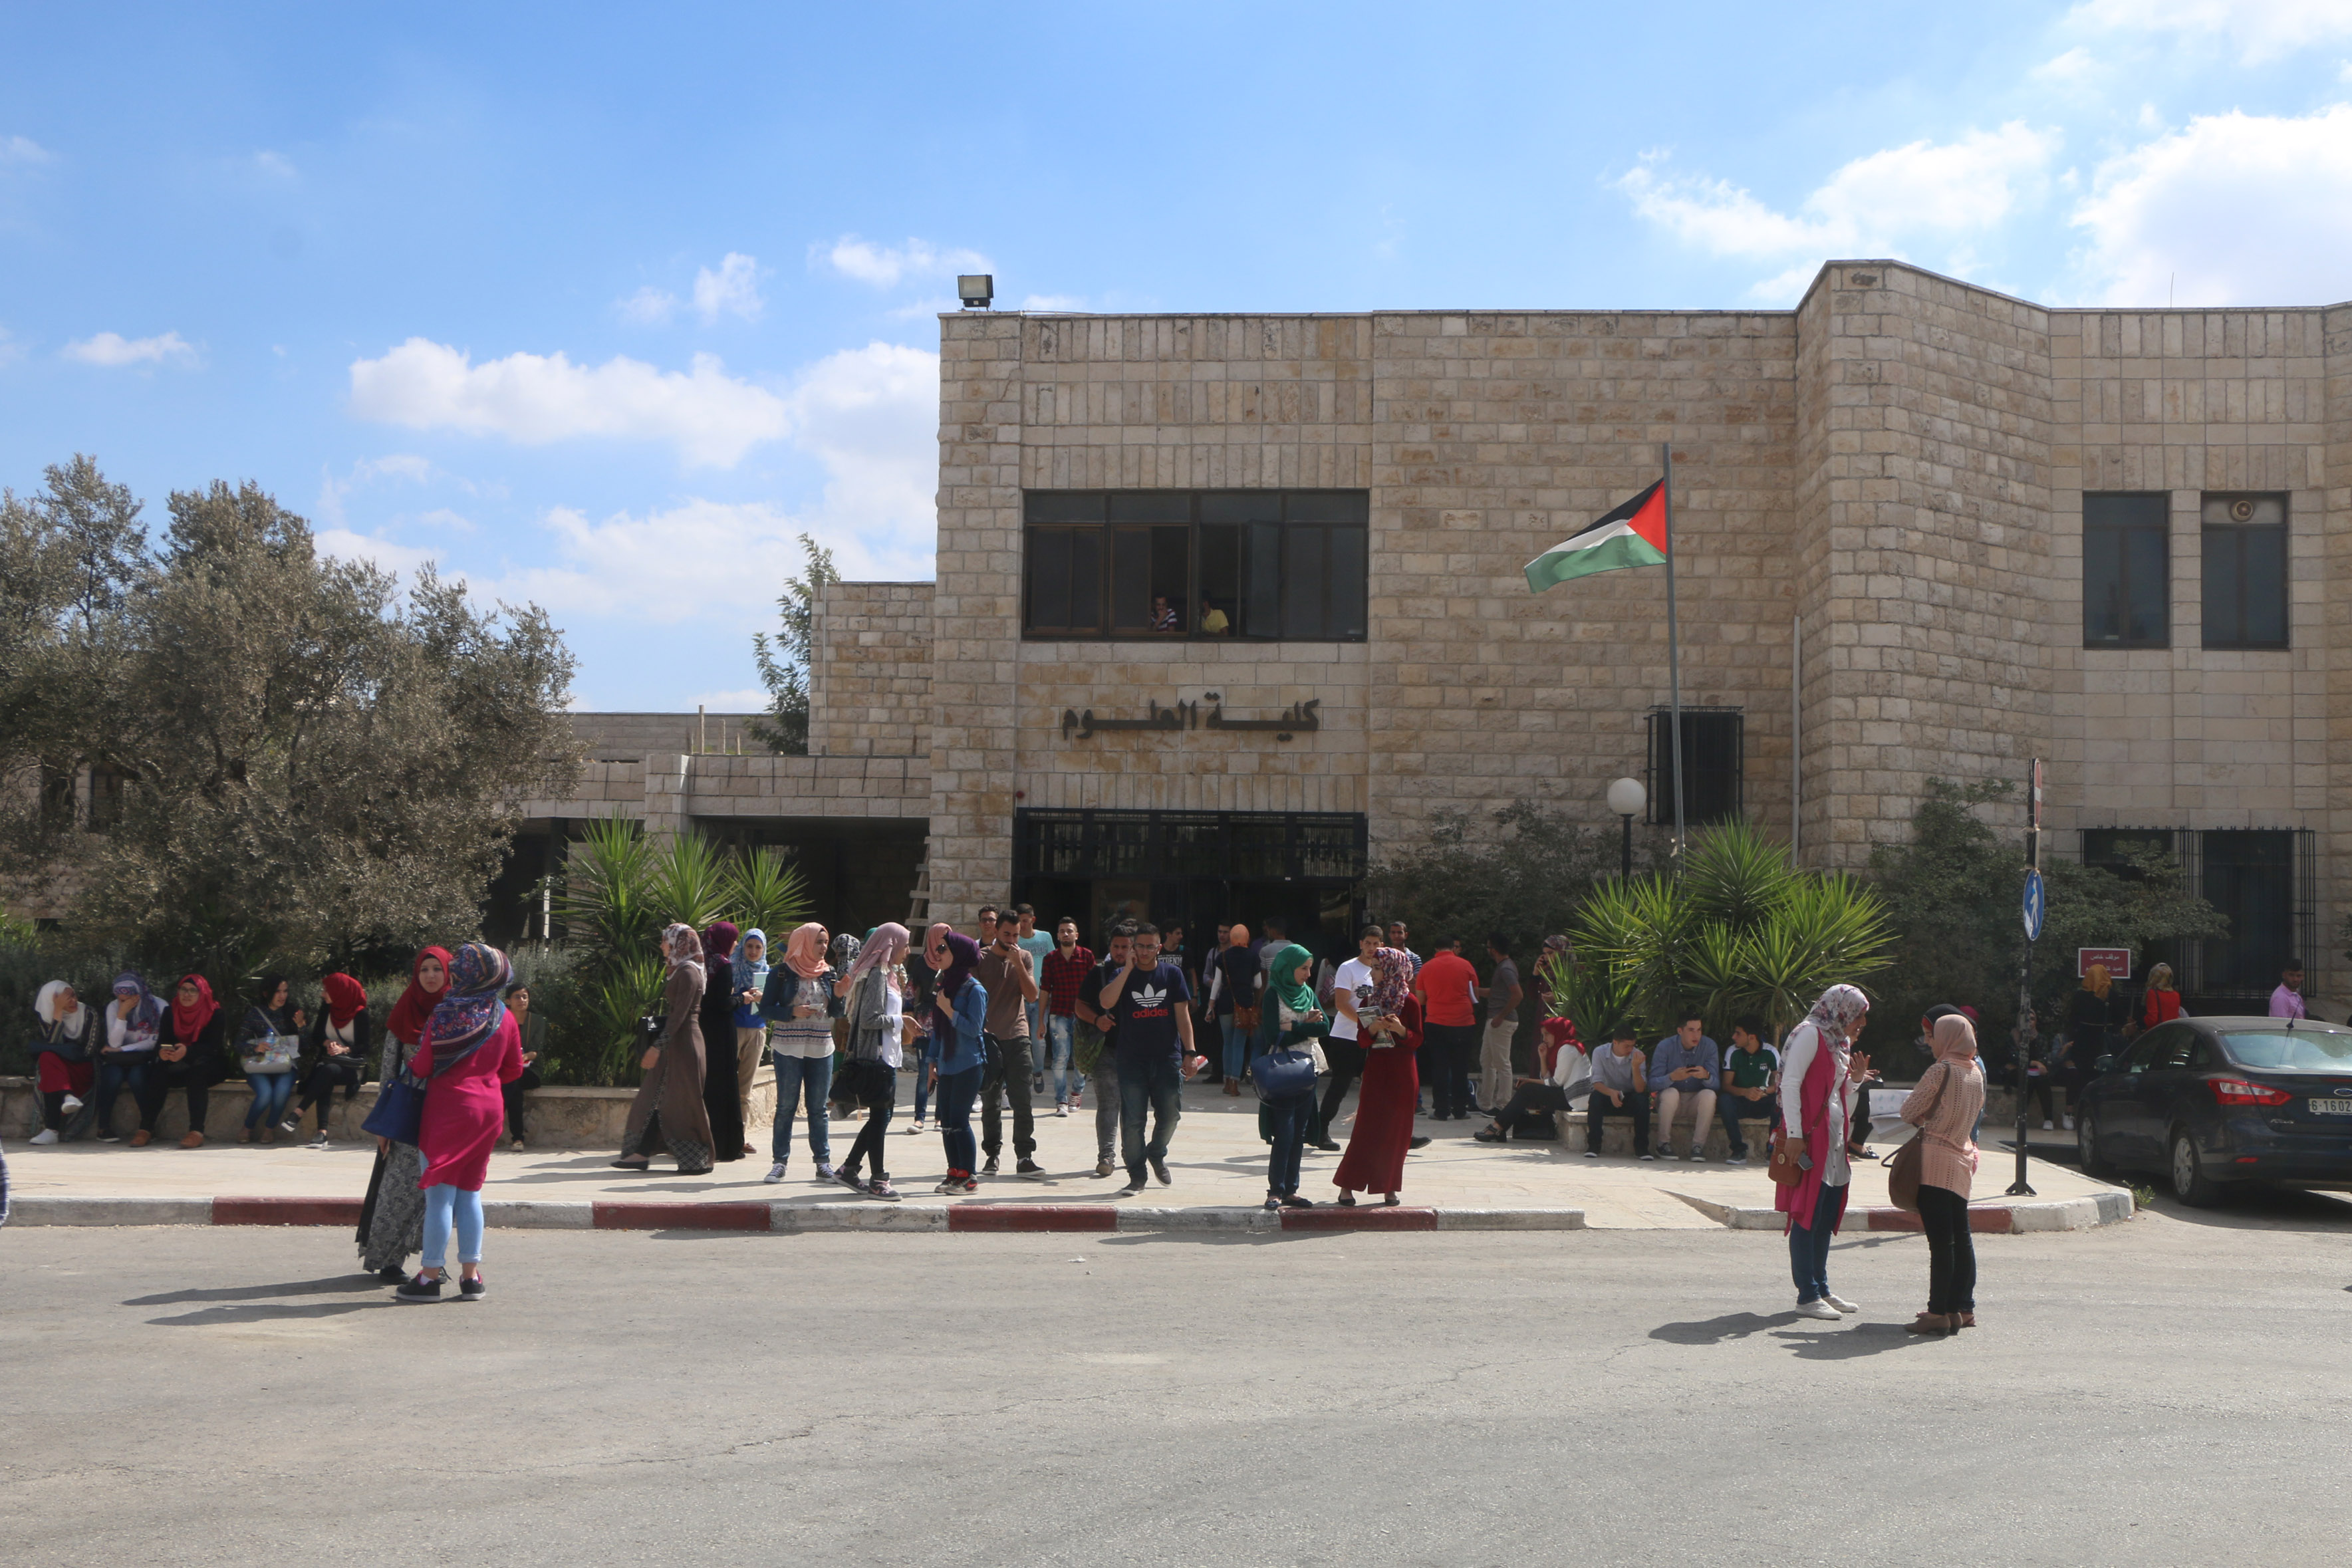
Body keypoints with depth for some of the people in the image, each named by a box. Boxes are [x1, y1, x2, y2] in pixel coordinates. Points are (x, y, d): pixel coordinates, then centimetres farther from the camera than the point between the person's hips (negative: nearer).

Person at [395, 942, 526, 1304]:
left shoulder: (445, 1015, -13)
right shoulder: (505, 1018, 2)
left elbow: (422, 1067, -8)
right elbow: (514, 1069, 10)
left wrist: (409, 1067, 15)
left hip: (448, 1109, -5)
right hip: (490, 1108, 5)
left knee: (440, 1193, 0)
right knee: (470, 1192, 12)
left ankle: (430, 1277, 2)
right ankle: (470, 1276, 12)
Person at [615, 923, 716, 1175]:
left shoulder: (688, 972, -14)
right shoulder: (676, 971, 16)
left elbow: (679, 1015, -20)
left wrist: (658, 1046, -21)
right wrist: (658, 1045, 17)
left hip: (684, 1043, -10)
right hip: (674, 1043, 10)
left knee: (685, 1100, -5)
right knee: (658, 1097, 8)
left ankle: (700, 1161, 2)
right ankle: (641, 1154, 10)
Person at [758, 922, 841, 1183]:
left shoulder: (829, 973, 8)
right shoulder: (782, 973, -2)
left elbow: (837, 1013, 8)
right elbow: (765, 1009, -4)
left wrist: (840, 995, -11)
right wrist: (792, 1012, -18)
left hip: (821, 1048, 3)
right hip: (788, 1048, -3)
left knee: (818, 1107, 6)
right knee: (786, 1106, 2)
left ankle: (823, 1161, 10)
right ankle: (780, 1161, 8)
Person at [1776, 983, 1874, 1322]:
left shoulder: (1839, 1041, 19)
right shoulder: (1811, 1034, -8)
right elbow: (1790, 1084, -15)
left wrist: (1856, 1078, 6)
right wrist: (1794, 1134, -21)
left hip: (1834, 1138, 9)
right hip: (1809, 1137, -9)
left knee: (1828, 1217, 12)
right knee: (1807, 1216, -6)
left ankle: (1821, 1290, 20)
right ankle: (1807, 1296, -4)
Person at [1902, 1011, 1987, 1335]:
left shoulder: (1941, 1070, -13)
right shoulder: (1976, 1072, 10)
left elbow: (1909, 1111, -8)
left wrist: (1910, 1099, 13)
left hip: (1936, 1160, -8)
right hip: (1962, 1157, 8)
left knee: (1940, 1240, -8)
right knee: (1961, 1236, 14)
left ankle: (1939, 1313, -6)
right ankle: (1964, 1308, 20)